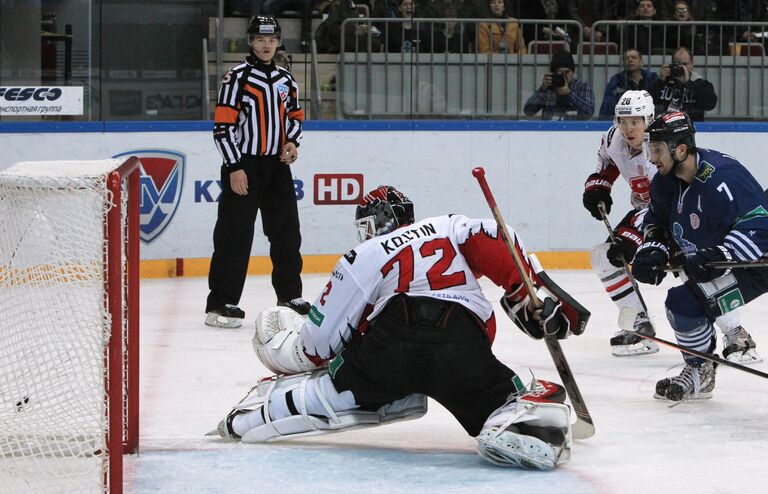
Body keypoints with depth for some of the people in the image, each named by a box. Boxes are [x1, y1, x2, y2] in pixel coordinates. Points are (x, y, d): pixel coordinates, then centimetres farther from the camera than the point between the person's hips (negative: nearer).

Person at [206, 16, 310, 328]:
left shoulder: (286, 80, 12)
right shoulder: (237, 77, -8)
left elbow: (295, 116, 24)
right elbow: (223, 126, -12)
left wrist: (291, 142, 3)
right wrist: (235, 168, -17)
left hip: (277, 165, 6)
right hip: (243, 165, -6)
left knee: (287, 232, 11)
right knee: (235, 235, -8)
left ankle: (290, 296, 24)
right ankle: (221, 304, -7)